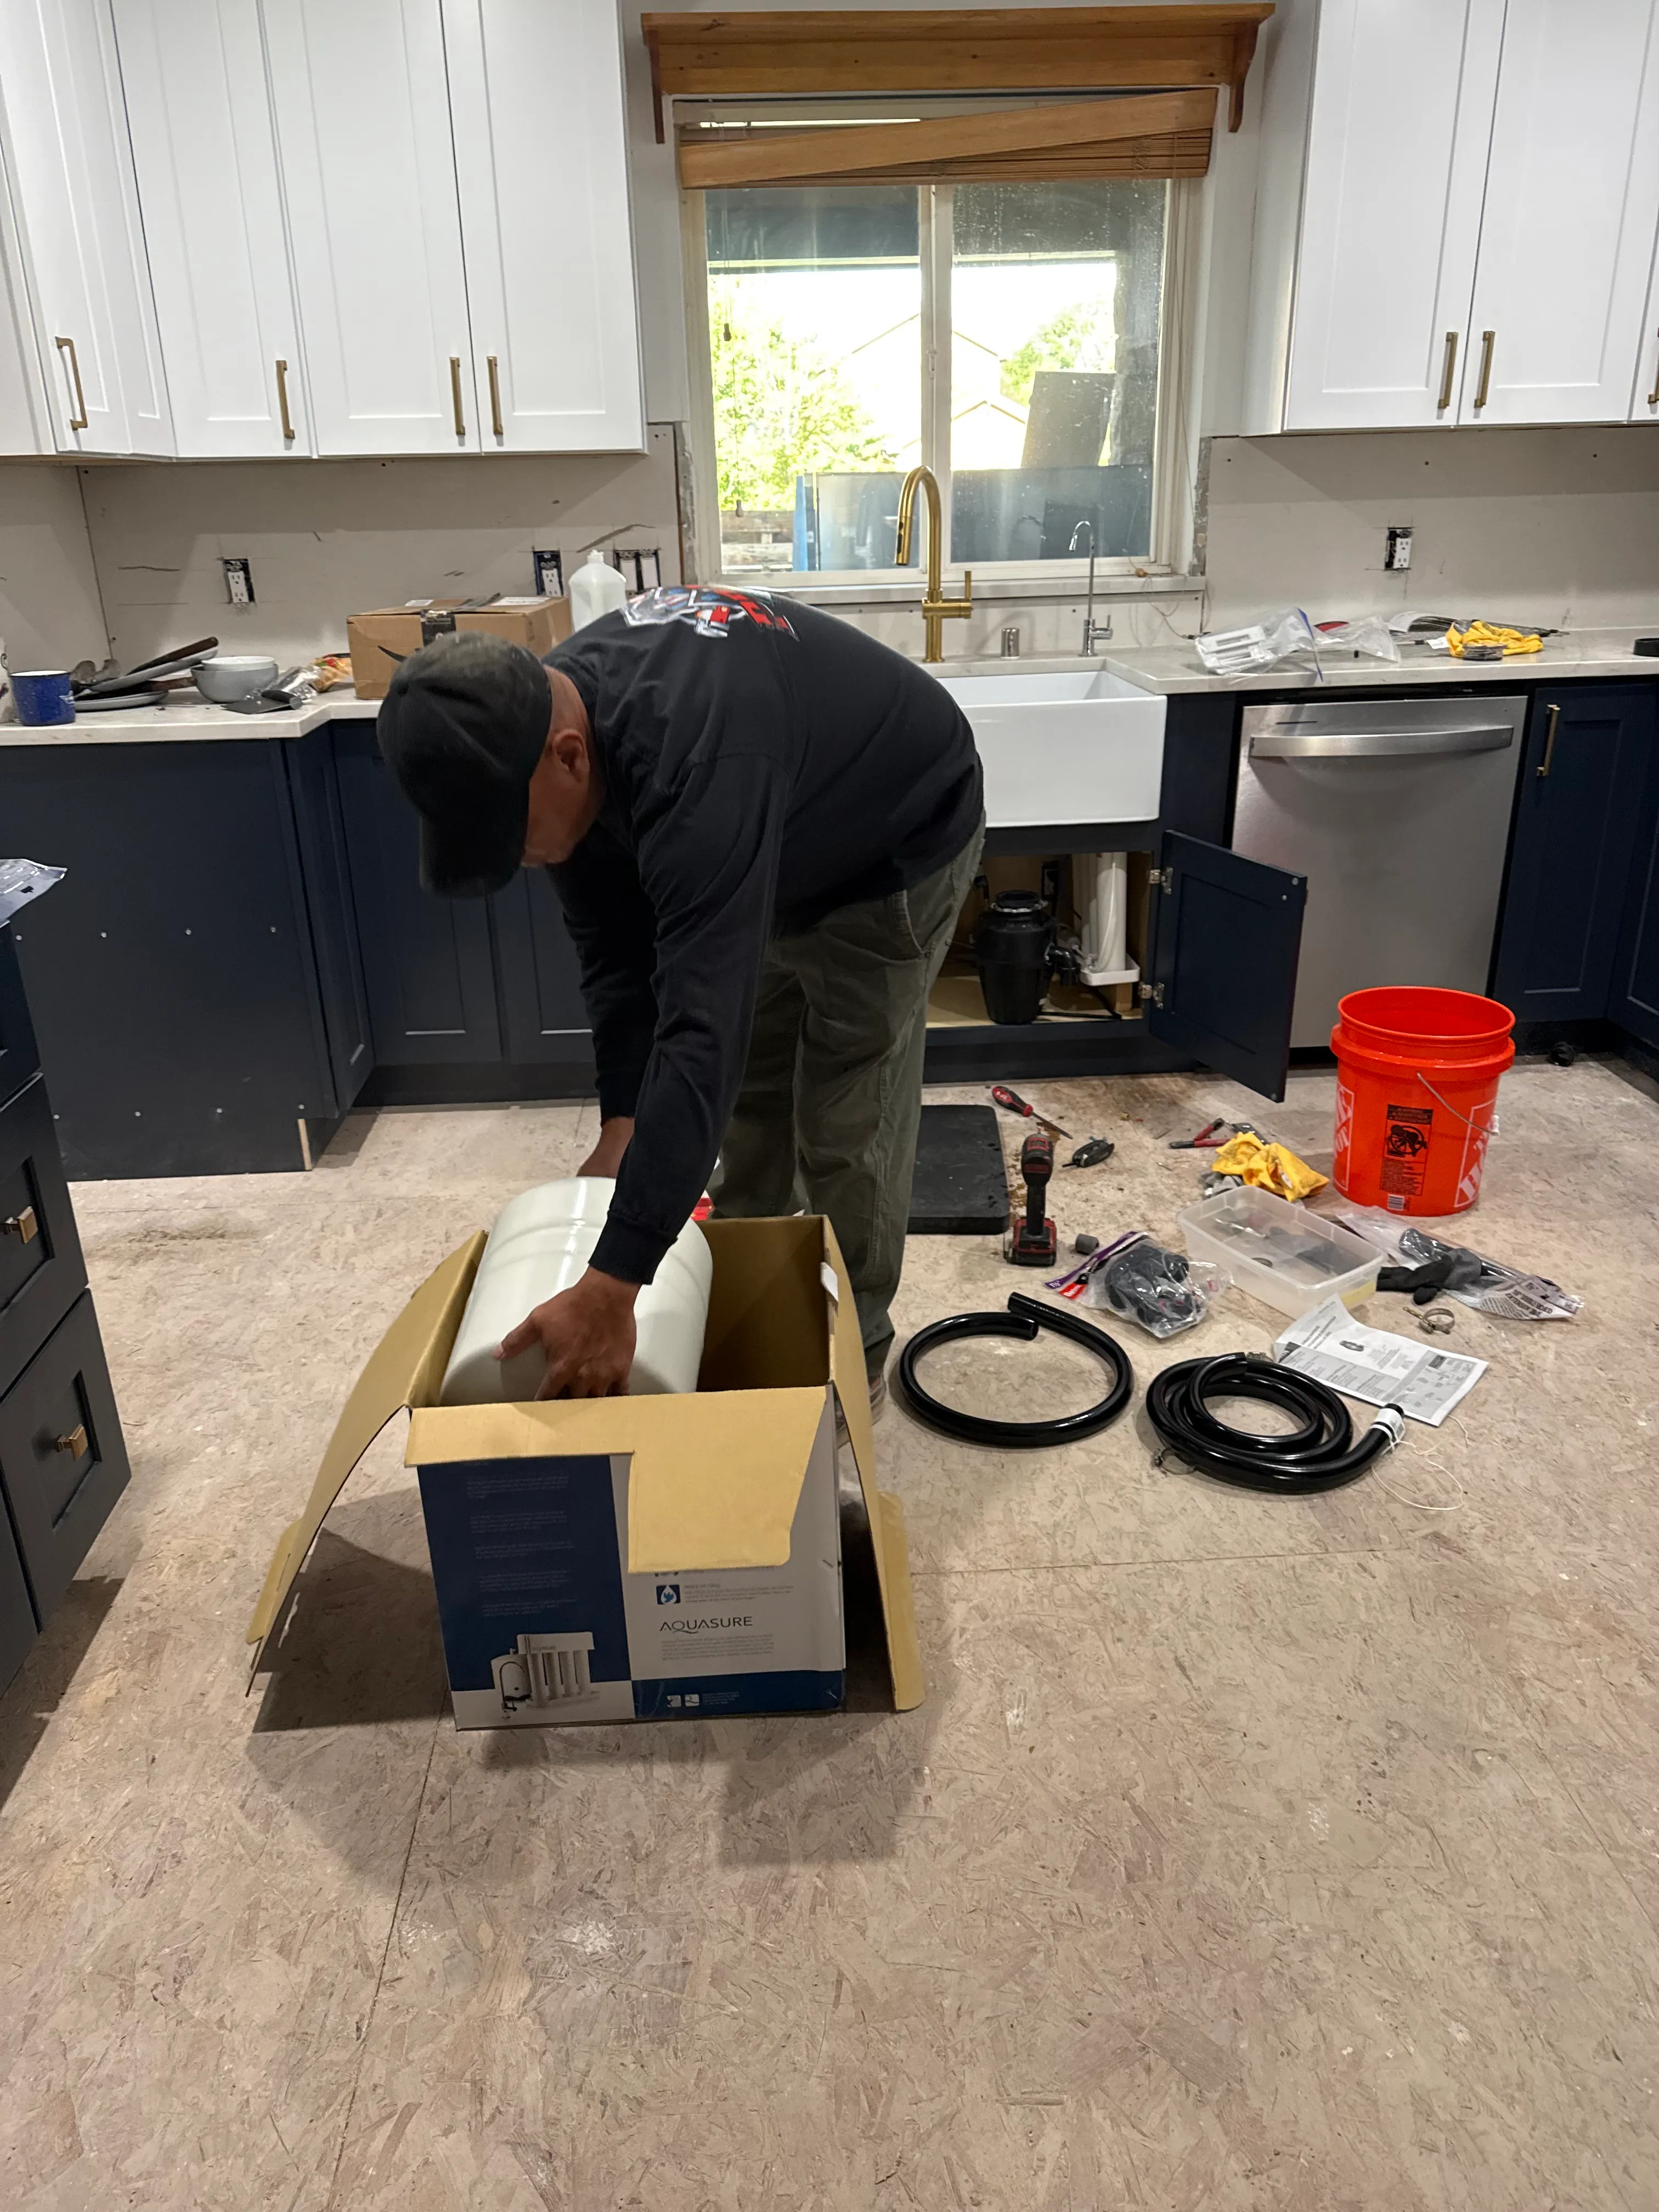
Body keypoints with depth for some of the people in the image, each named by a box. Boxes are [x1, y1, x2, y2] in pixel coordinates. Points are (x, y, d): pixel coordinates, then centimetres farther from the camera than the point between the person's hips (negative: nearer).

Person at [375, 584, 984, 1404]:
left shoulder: (694, 758, -45)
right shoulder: (539, 723, -19)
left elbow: (703, 1028, -50)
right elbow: (613, 950, -9)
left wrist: (610, 1290, -49)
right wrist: (622, 1127, -17)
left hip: (898, 843, -7)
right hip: (780, 854, 8)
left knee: (846, 1130, -5)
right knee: (745, 1097, 15)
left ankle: (854, 1355, 17)